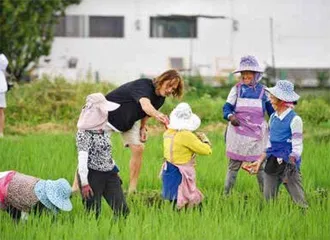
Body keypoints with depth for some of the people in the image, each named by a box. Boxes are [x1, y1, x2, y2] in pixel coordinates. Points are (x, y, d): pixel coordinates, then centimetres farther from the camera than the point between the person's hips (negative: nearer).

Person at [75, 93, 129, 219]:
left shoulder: (105, 128, 9)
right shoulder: (84, 133, -16)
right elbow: (82, 159, -20)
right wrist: (84, 183, -23)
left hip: (110, 175, 7)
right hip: (92, 175, -7)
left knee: (122, 210, 1)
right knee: (93, 214, -4)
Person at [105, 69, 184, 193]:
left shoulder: (160, 99, -10)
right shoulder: (144, 85, -35)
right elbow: (145, 104, -57)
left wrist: (143, 127, -5)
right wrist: (157, 115, -76)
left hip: (129, 121, 7)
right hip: (110, 113, -7)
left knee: (138, 148, -7)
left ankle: (132, 190, 0)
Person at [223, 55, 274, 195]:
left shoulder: (262, 91, 7)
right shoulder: (236, 89, 6)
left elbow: (272, 110, 12)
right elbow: (227, 107, 3)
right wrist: (230, 116, -18)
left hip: (257, 134, 0)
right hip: (238, 132, 0)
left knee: (261, 165, 1)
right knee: (233, 165, 3)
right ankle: (226, 193, 8)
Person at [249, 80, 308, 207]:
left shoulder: (294, 119, -10)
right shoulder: (273, 118, 11)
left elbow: (297, 148, -11)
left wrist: (291, 163, -21)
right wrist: (260, 161, 15)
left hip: (289, 163, -7)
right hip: (272, 163, 7)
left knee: (299, 200, -8)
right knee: (268, 199, 6)